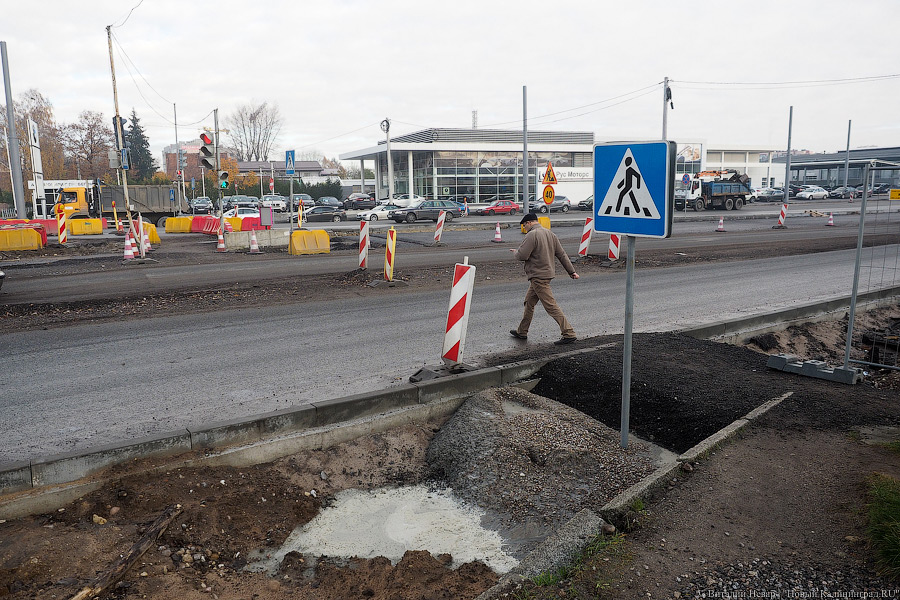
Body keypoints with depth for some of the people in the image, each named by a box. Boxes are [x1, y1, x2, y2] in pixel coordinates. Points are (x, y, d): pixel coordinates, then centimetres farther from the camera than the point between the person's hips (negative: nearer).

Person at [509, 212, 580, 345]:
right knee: (529, 302, 18)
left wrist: (516, 251, 3)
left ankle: (569, 334, -8)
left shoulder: (531, 235, -15)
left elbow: (522, 255, -20)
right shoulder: (550, 234, 12)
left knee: (551, 306, -8)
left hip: (538, 276, -10)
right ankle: (522, 332, 28)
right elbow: (562, 254, 12)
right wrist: (571, 271, 14)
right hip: (548, 273, 10)